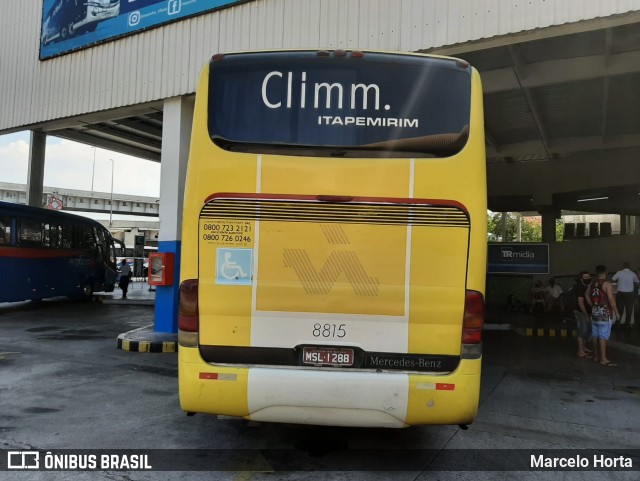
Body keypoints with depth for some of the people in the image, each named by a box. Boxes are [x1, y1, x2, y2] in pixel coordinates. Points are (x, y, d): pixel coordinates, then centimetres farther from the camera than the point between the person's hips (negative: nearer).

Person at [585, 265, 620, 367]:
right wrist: (616, 312, -9)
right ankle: (603, 359, -4)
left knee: (595, 335, 13)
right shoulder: (607, 284, -13)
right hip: (605, 313, -7)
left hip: (594, 312, 7)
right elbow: (611, 299, -17)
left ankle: (596, 356, 22)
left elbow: (587, 296, 15)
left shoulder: (592, 284, 7)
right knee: (603, 336, -6)